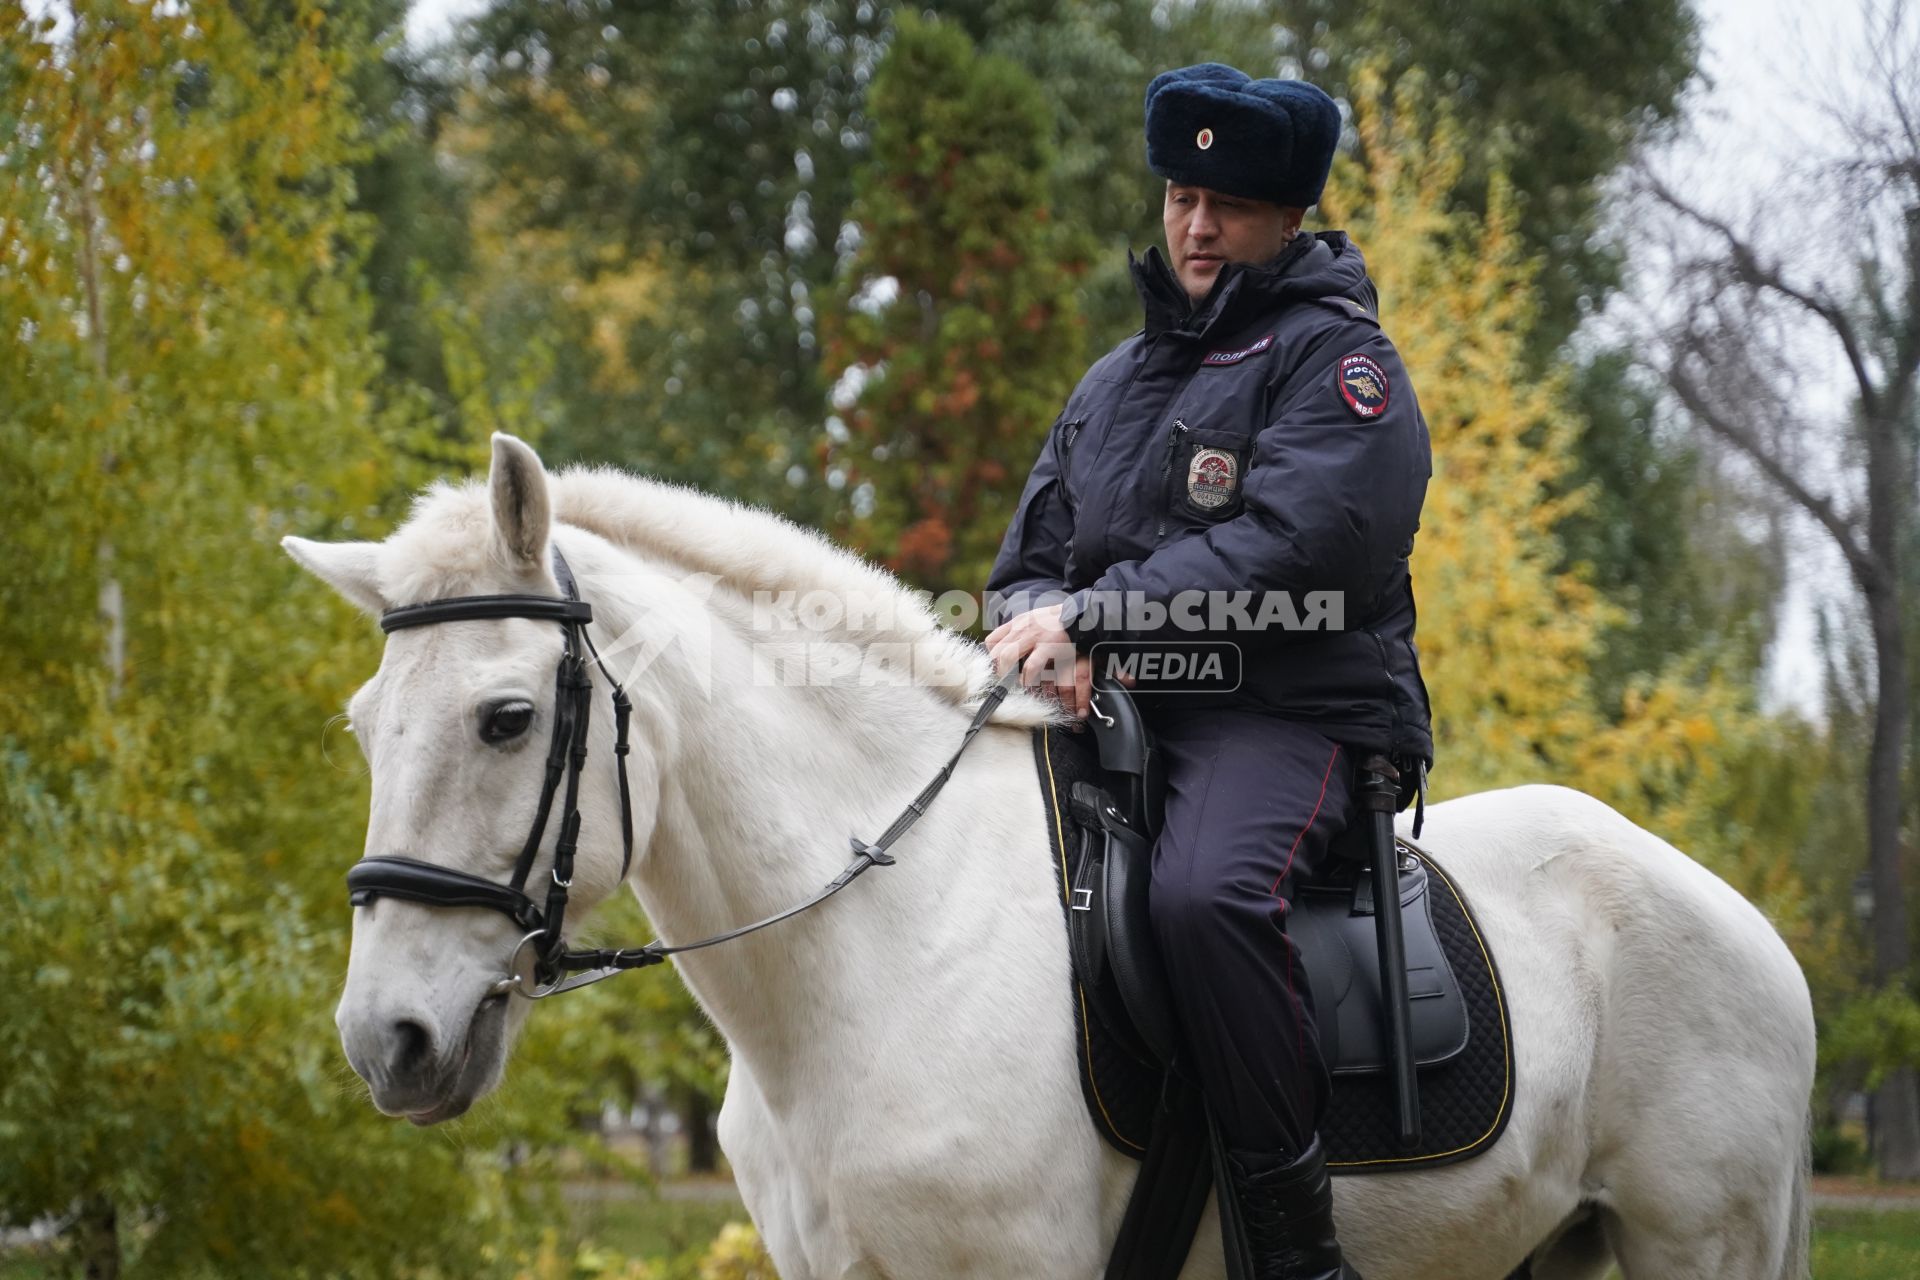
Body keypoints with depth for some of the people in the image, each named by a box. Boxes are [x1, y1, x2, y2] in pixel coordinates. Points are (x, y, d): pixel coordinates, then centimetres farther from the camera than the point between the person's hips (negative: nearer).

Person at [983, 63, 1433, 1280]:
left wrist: (1094, 615, -20)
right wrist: (1049, 633, -7)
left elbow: (1290, 542, -16)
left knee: (1203, 891, -36)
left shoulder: (1335, 357, 0)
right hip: (1126, 722, 8)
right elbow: (1032, 559, 19)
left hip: (1294, 715, -8)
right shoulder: (1116, 379, 23)